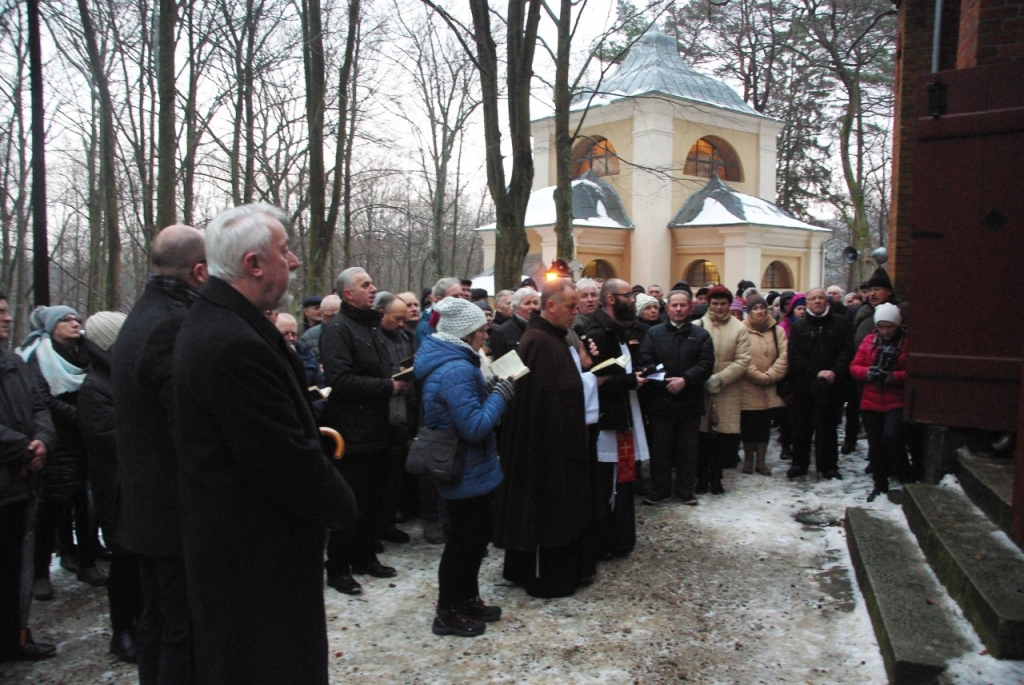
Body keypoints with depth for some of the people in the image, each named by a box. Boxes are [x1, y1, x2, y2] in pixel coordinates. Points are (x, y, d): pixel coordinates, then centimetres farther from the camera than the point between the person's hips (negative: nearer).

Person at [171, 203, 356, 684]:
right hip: (257, 555, -10)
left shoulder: (212, 321, 6)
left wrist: (310, 434, 4)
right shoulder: (234, 344, -28)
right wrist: (342, 505, -11)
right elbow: (285, 459, -25)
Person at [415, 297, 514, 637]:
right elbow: (475, 427, -29)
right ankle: (449, 613, 20)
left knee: (477, 534, 21)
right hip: (466, 471, -11)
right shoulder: (457, 370, -26)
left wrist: (493, 390, 6)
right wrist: (501, 394, -20)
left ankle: (467, 600, 35)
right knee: (464, 541, 4)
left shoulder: (448, 361, 8)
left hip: (466, 468, 11)